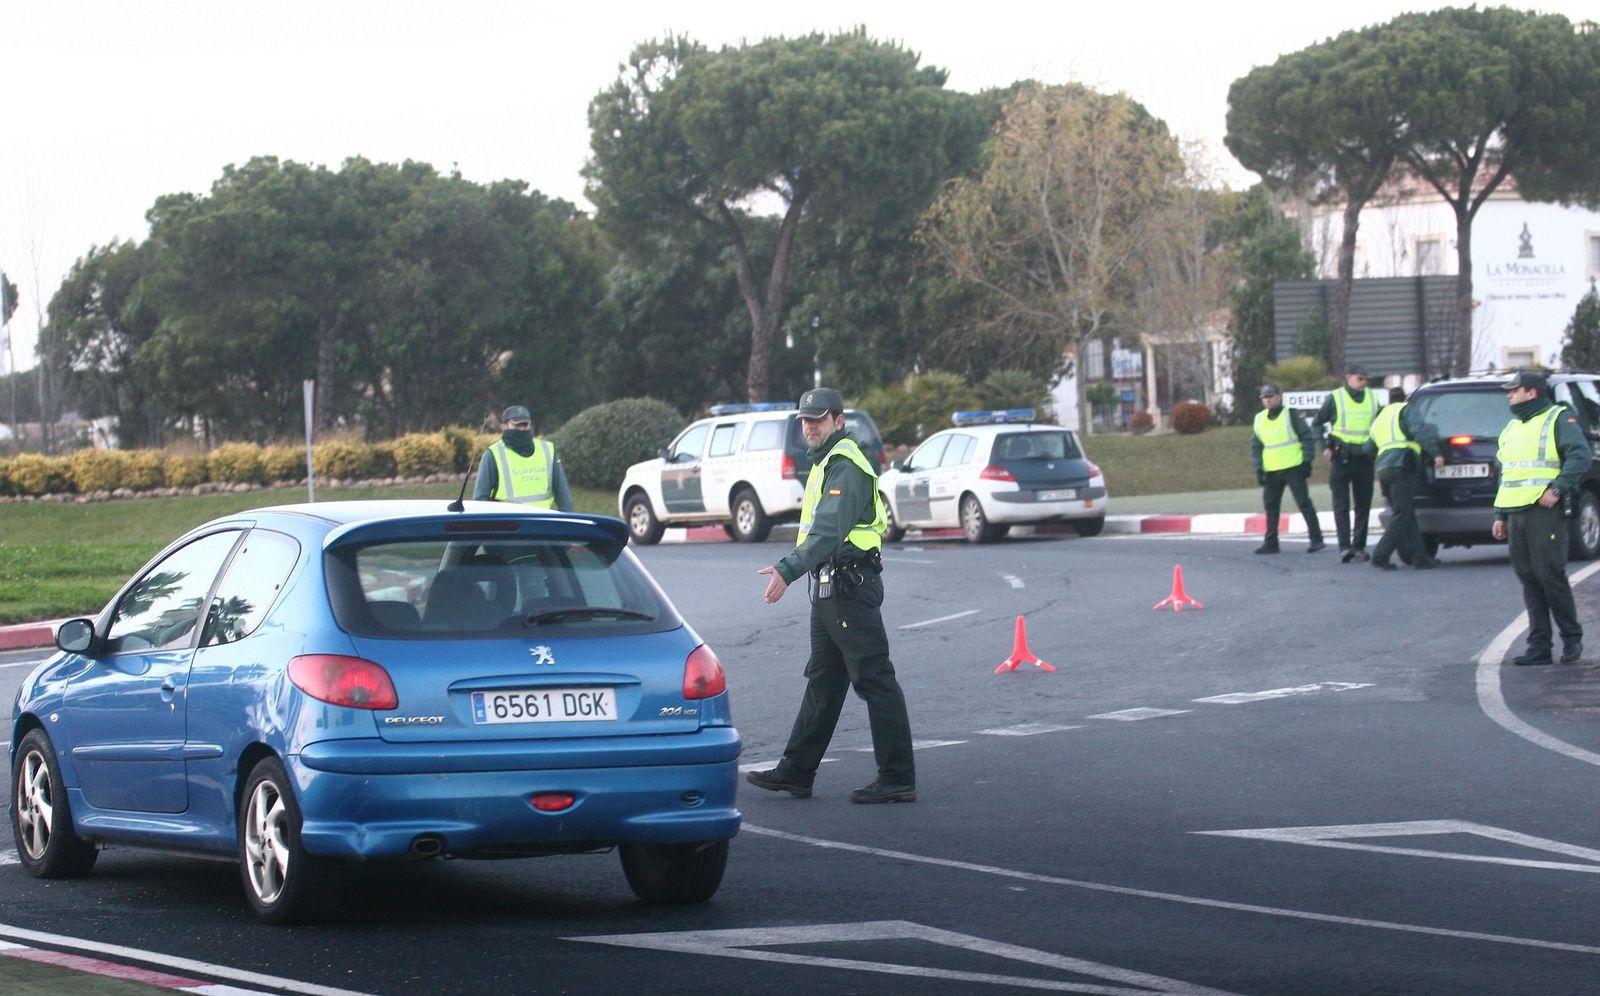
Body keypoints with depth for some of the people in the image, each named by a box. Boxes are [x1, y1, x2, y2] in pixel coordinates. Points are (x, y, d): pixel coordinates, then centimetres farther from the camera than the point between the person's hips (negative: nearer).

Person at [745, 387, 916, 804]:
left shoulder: (845, 466, -15)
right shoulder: (827, 464, 20)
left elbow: (829, 530, -28)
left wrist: (789, 569, -37)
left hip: (849, 588, -11)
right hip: (830, 589, 11)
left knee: (874, 681, -8)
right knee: (823, 682, 14)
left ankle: (897, 779, -7)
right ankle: (796, 772, 20)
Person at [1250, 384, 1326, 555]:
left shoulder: (1291, 415, -3)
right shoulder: (1259, 419, 11)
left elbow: (1307, 437, -3)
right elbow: (1255, 446, 16)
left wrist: (1307, 461, -9)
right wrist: (1258, 469, 8)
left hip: (1294, 468, -5)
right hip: (1271, 472, 5)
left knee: (1304, 503, -8)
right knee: (1271, 507, 6)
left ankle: (1316, 539, -8)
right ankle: (1271, 543, 14)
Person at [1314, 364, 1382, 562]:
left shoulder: (1372, 398, 10)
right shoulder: (1335, 398, -2)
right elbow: (1317, 424, 4)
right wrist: (1324, 447, -6)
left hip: (1364, 458, 4)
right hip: (1341, 458, -4)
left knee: (1363, 505, 6)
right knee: (1341, 505, -6)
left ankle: (1359, 546, 13)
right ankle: (1345, 547, -10)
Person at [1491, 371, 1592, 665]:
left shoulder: (1559, 419, -2)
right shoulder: (1512, 428, 22)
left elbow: (1581, 456, -13)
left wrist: (1558, 488, -21)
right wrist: (1499, 515, 19)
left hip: (1544, 511, -7)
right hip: (1516, 513, 8)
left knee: (1550, 574, -10)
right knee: (1528, 577, 4)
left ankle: (1572, 639, 3)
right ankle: (1539, 646, 6)